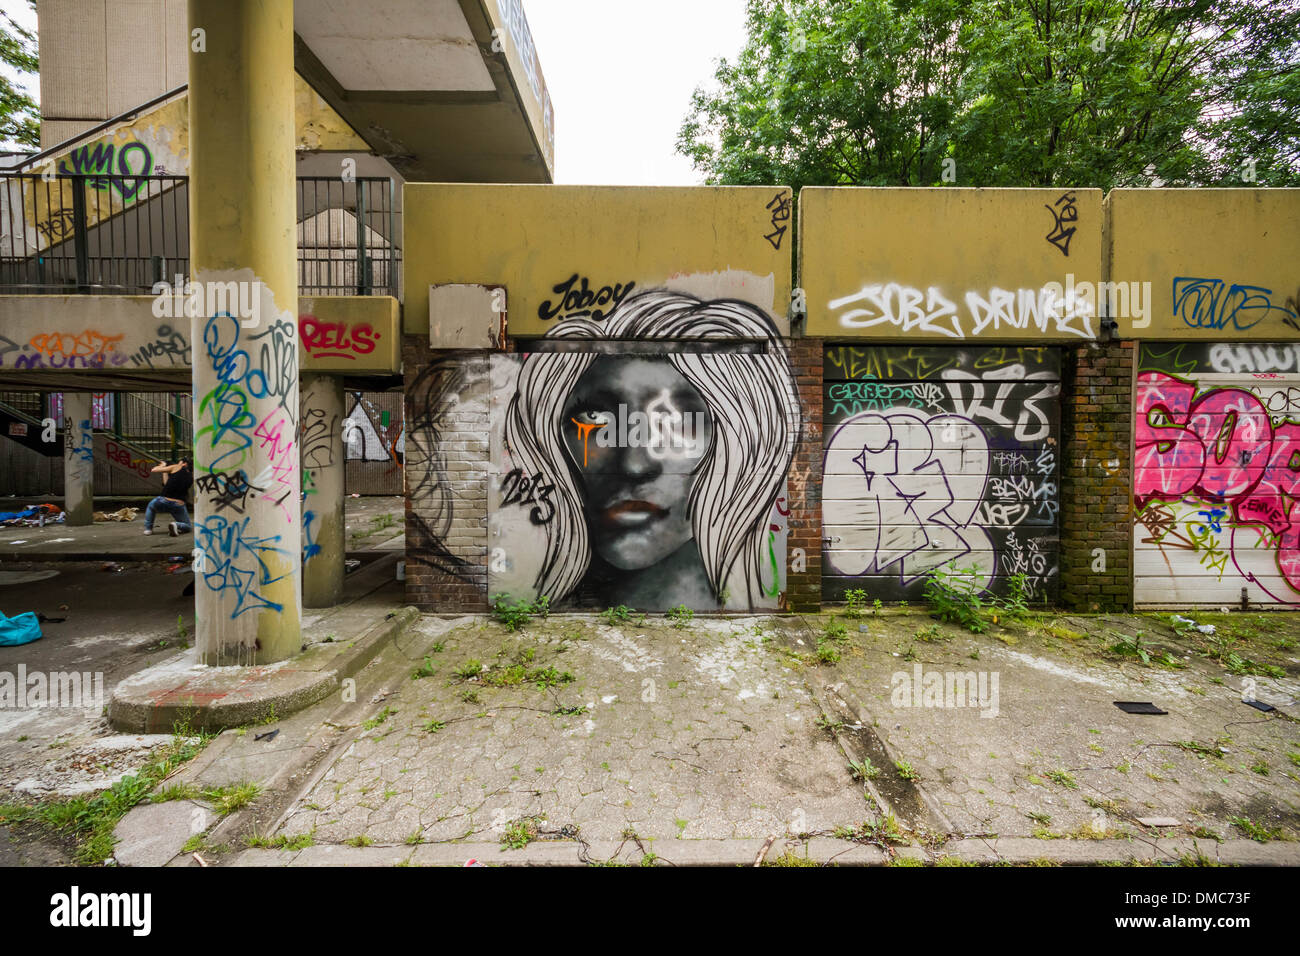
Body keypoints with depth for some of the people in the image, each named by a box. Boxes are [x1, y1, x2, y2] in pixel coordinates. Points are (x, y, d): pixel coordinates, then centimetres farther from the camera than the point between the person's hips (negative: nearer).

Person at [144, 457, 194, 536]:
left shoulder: (176, 468, 3)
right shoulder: (191, 477, 13)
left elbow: (154, 470, 10)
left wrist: (163, 465, 29)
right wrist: (165, 473, 32)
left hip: (164, 502, -1)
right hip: (179, 505, 1)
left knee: (151, 505, 37)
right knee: (188, 526, 19)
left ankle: (148, 528, 26)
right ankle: (176, 525, -14)